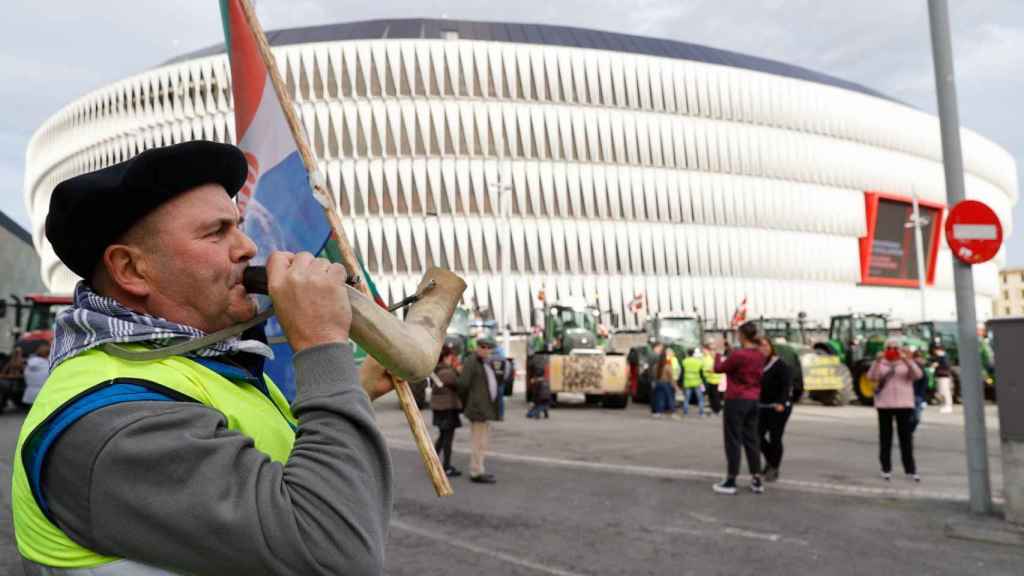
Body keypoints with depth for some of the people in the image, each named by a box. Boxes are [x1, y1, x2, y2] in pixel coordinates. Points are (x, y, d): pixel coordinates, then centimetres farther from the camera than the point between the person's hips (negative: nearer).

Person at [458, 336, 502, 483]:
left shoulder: (486, 363, 17)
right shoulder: (471, 362, -12)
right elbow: (463, 384, -16)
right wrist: (465, 404, -5)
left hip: (486, 408, 10)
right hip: (477, 407, -10)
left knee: (483, 442, 15)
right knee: (479, 442, -6)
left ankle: (477, 470, 23)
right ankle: (477, 473, -1)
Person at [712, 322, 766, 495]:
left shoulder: (738, 354, -20)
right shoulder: (759, 356, 4)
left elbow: (719, 368, -6)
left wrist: (718, 354, 11)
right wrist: (727, 358, 13)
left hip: (736, 401, -7)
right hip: (753, 401, 7)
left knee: (733, 441, 1)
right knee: (751, 440, 13)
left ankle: (731, 481, 5)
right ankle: (757, 481, 15)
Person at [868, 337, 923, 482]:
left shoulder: (907, 362, 7)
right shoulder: (880, 363, 6)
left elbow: (917, 375, -9)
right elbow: (872, 376, -9)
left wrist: (906, 360, -21)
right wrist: (877, 361, -22)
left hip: (904, 404, 0)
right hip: (884, 404, 0)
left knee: (906, 437, 0)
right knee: (885, 437, 4)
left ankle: (910, 470, 6)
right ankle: (886, 469, 12)